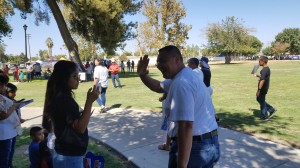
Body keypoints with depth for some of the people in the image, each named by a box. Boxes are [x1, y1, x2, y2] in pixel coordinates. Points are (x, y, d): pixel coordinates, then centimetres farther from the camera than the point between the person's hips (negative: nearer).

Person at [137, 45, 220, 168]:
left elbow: (186, 126, -32)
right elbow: (158, 87, 19)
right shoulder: (187, 75, 9)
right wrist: (142, 75, 1)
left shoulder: (181, 83, -25)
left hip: (195, 147, -10)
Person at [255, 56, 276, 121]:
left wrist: (258, 90, -25)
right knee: (258, 99, 21)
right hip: (264, 88, 10)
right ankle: (271, 109, 24)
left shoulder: (264, 70, -21)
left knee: (262, 101, 2)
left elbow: (262, 80, -26)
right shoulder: (267, 68, 10)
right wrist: (258, 76, 12)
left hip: (262, 89, -10)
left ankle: (264, 116, 14)